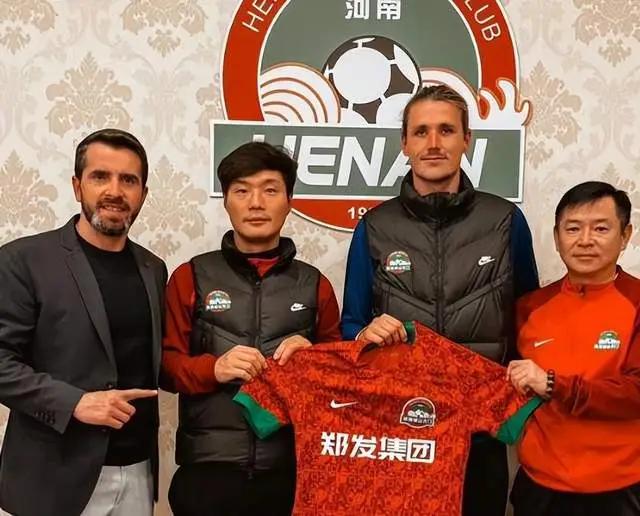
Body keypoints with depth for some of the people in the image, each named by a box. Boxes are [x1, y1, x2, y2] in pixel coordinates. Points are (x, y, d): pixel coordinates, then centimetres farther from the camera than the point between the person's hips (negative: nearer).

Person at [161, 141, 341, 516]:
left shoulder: (315, 285, 8)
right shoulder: (190, 278, 4)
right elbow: (166, 364, 3)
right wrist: (214, 368, -15)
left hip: (293, 470, 2)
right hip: (208, 470, -1)